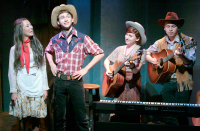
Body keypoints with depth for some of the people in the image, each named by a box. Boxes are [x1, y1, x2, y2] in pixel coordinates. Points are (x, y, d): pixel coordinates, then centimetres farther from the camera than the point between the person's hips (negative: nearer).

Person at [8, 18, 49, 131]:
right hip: (22, 89, -1)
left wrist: (45, 88, 2)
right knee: (23, 118, 2)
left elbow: (43, 69, 6)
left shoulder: (38, 46, 7)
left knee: (36, 118, 1)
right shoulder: (15, 49, 3)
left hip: (37, 89, 1)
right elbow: (12, 72, 3)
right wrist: (13, 91, -1)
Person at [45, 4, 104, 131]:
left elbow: (100, 53, -1)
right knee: (59, 114, 11)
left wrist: (85, 69, -6)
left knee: (81, 115, 3)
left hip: (75, 81, -2)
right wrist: (52, 65, 10)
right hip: (60, 81, 3)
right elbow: (48, 51, 27)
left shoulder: (82, 38, -3)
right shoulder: (55, 40, 5)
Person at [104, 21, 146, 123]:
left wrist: (132, 66, -34)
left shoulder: (140, 52, -1)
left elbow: (136, 70, -13)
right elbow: (107, 60, 20)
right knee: (115, 116, -1)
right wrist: (108, 70, 1)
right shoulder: (119, 49, 12)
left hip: (132, 87, -3)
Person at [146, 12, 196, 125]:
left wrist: (181, 56, -30)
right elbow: (146, 54, 14)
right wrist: (152, 60, -7)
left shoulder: (187, 41, -3)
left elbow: (191, 63, -10)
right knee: (168, 116, 7)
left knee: (182, 115, -2)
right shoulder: (160, 43, 8)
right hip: (167, 82, 4)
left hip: (182, 83, -3)